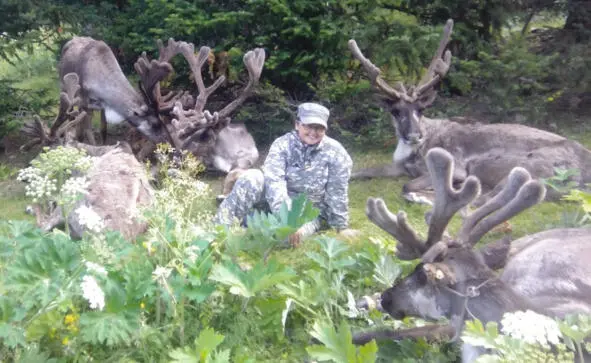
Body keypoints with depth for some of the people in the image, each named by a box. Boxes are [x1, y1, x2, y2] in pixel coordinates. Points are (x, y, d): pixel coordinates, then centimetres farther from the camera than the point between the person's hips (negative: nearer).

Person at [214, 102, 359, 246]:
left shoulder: (335, 152, -12)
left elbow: (337, 193, -10)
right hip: (278, 204, 1)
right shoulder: (282, 144, -11)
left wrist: (342, 227, -7)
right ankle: (220, 229, -23)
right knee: (251, 177, -27)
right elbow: (274, 181, -26)